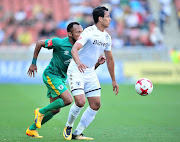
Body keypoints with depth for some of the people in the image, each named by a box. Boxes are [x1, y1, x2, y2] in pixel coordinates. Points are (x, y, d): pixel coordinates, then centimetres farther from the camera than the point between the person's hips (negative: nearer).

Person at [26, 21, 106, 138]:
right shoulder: (60, 43, -20)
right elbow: (39, 44, -8)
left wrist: (98, 63, -20)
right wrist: (34, 63, -5)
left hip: (62, 78, 7)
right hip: (51, 75, -7)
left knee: (55, 109, 7)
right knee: (68, 99, -21)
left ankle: (31, 129, 20)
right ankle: (41, 111, -3)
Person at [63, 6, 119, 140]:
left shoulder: (107, 37, 7)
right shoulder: (89, 32, -17)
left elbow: (109, 59, 18)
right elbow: (74, 49, -30)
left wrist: (114, 80, 21)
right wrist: (78, 62, -51)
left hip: (90, 73, 8)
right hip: (76, 71, -8)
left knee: (96, 104, 0)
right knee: (80, 101, -20)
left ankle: (77, 133, 9)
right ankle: (68, 126, 7)